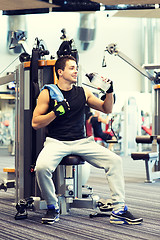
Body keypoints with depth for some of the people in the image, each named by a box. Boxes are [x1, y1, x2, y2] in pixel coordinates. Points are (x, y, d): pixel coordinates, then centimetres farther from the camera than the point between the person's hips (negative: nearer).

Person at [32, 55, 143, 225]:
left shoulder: (83, 92, 11)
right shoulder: (47, 93, 2)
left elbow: (106, 109, 17)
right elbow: (35, 123, -2)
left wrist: (109, 91, 1)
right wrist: (56, 112, -15)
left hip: (81, 141, 3)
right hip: (56, 142, -3)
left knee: (115, 160, -15)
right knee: (42, 167, -33)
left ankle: (119, 211, -9)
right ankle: (52, 208, -5)